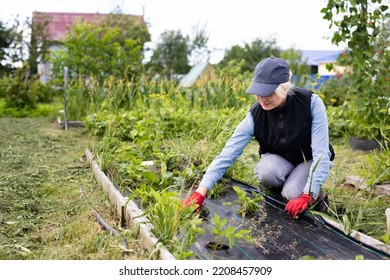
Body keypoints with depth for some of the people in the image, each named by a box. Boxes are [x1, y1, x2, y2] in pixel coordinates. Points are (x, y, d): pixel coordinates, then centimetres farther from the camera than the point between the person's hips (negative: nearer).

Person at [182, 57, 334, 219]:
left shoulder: (311, 102, -27)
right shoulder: (255, 115, -22)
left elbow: (321, 152, -26)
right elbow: (227, 154, -28)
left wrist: (307, 196, -35)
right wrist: (200, 192, -38)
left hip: (310, 161, -1)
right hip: (279, 160, 2)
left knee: (293, 194, -30)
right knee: (266, 172, -33)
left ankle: (317, 194, 4)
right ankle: (278, 192, 1)